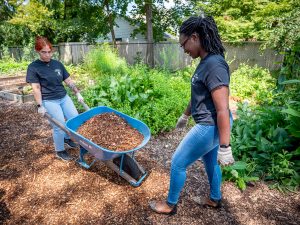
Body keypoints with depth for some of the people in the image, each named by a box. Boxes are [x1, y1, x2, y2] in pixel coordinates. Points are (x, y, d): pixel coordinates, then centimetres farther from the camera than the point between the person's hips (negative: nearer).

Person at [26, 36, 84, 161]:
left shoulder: (58, 64, 6)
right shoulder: (33, 67, -7)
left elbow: (68, 81, 10)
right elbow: (36, 88, -9)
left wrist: (78, 93, 6)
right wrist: (40, 106, -12)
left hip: (64, 97, 5)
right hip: (49, 101, -5)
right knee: (59, 126, -4)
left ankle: (67, 138, 35)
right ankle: (60, 151, 20)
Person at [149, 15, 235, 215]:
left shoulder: (214, 65, -25)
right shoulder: (206, 62, 6)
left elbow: (223, 110, -27)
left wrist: (224, 147, -24)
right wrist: (185, 115, 29)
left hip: (210, 127, -9)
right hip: (208, 125, 9)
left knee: (178, 163, 5)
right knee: (210, 162, 25)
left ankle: (170, 205, 28)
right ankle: (215, 199, 49)